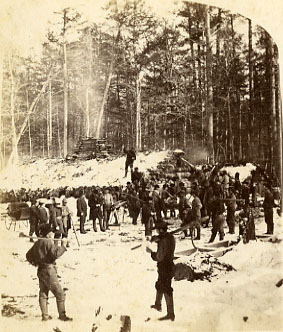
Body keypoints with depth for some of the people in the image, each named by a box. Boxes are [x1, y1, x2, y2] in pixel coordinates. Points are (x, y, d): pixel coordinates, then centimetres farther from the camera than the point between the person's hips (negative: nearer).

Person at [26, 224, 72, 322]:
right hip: (49, 270, -9)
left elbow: (28, 255, 19)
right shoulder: (48, 242, -16)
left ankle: (45, 315, 18)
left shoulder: (37, 243, 11)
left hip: (40, 270, 9)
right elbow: (55, 254, -27)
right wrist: (63, 245, -20)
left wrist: (35, 262, 27)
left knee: (43, 293, 14)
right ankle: (62, 315, 3)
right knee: (60, 294, -1)